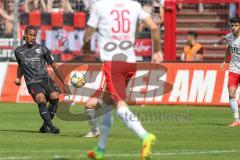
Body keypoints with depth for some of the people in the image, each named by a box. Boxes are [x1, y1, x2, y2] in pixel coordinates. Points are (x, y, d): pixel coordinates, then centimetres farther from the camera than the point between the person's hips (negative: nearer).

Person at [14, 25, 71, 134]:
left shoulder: (43, 49, 4)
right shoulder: (18, 51, 9)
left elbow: (54, 67, 8)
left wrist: (65, 84, 5)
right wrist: (18, 78, 14)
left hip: (45, 79, 1)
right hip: (32, 82, -1)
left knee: (55, 97, -25)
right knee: (41, 100, -29)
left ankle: (45, 126, -9)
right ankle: (51, 127, -34)